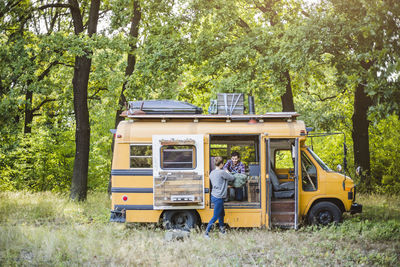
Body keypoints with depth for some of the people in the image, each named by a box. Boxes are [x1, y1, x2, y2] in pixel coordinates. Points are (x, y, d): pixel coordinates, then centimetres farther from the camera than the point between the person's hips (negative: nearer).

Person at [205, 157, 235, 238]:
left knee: (221, 214, 23)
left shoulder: (212, 173, 8)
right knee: (215, 216, -1)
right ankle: (206, 232, 1)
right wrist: (227, 173, 13)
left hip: (214, 196, 9)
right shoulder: (222, 172, -18)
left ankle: (222, 229, 35)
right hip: (218, 198, -9)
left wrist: (226, 186, 26)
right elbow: (232, 178, -5)